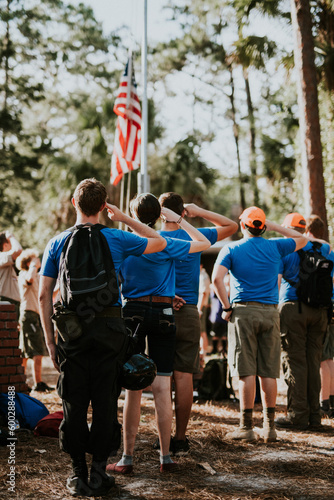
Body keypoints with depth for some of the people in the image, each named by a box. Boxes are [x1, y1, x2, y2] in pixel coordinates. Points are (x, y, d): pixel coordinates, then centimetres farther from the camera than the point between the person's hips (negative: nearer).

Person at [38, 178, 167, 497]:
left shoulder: (57, 243, 4)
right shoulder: (117, 239, 1)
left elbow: (44, 295, 1)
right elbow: (159, 243, 16)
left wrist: (50, 340, 6)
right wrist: (124, 219, 19)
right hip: (109, 328, -1)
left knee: (74, 403, 8)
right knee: (105, 402, 6)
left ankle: (78, 474, 13)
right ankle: (98, 473, 9)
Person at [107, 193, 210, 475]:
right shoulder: (165, 246, -5)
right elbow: (204, 243, 5)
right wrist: (179, 220, 9)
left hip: (132, 313, 1)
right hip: (163, 314, -1)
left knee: (133, 388, 3)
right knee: (162, 388, 3)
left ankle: (128, 458, 4)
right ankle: (166, 457, 8)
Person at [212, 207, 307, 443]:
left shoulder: (232, 249, 1)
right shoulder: (275, 247, 6)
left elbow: (217, 277, -14)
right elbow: (302, 239, 24)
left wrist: (227, 307, -6)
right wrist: (274, 226, 20)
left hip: (243, 311, -2)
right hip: (270, 312, 2)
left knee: (247, 372, -2)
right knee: (269, 372, 6)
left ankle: (247, 427, -1)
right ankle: (270, 426, 9)